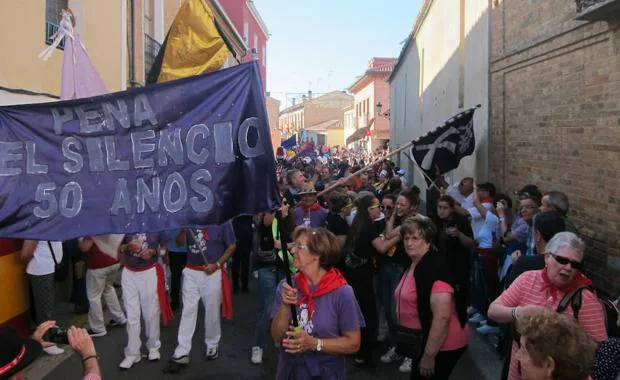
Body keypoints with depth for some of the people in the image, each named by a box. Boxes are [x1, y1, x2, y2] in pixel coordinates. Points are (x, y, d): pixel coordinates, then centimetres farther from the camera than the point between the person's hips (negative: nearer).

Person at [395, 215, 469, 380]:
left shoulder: (436, 267, -22)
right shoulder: (414, 265, 7)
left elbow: (442, 317, -28)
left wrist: (429, 355, -25)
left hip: (442, 346, -9)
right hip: (422, 341, 9)